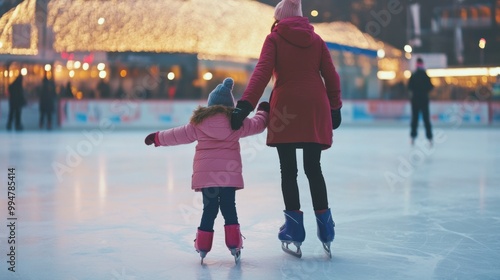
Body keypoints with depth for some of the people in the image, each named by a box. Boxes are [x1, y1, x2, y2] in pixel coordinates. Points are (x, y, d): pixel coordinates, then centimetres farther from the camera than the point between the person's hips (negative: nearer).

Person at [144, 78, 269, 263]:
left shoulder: (199, 122, 3)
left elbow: (179, 135, 11)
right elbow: (257, 125, 16)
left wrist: (157, 138, 26)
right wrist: (263, 112, 38)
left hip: (205, 174, 1)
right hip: (230, 174, -1)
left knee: (209, 209, 9)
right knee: (229, 207, 7)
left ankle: (202, 246, 12)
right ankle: (234, 244, 4)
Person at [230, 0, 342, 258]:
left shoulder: (274, 38, 4)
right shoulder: (316, 39, 14)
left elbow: (262, 73, -10)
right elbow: (331, 76, 10)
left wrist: (245, 105, -17)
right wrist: (334, 108, 20)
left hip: (286, 107, -3)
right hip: (316, 107, 3)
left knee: (288, 170, 4)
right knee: (313, 168, 11)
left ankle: (294, 231, 4)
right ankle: (325, 230, 11)